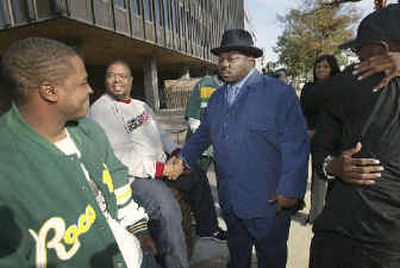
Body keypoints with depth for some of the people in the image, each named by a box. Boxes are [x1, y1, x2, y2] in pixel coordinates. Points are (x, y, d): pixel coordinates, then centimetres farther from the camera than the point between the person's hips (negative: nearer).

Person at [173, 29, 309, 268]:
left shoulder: (279, 92, -11)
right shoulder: (217, 97, 10)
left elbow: (295, 143, -15)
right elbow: (203, 134, 17)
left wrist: (289, 190, -18)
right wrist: (184, 158, 8)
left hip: (268, 202, -5)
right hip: (229, 200, 6)